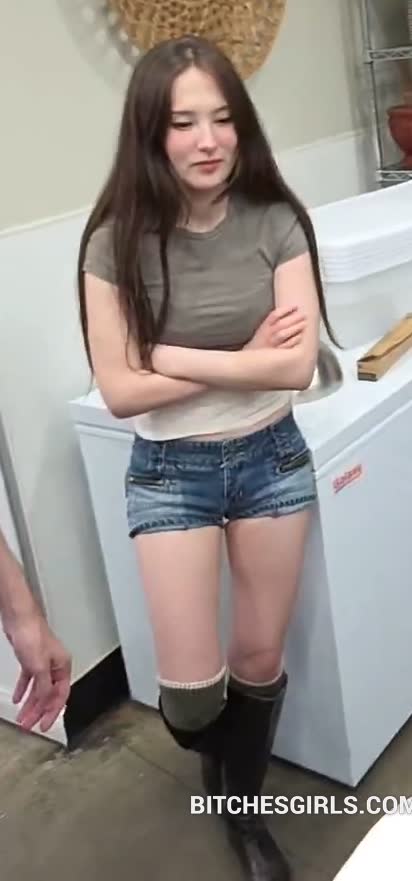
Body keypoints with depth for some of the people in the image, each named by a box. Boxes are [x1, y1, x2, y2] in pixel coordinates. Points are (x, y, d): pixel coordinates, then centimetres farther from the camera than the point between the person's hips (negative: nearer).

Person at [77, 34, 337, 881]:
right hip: (169, 473, -1)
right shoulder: (117, 242, -12)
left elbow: (298, 365, -16)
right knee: (192, 688, 0)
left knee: (261, 658, 14)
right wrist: (241, 362, -17)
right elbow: (120, 392, -15)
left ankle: (244, 809, 43)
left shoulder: (275, 222, -8)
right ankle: (216, 761, 40)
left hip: (271, 458, 2)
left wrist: (173, 355, -18)